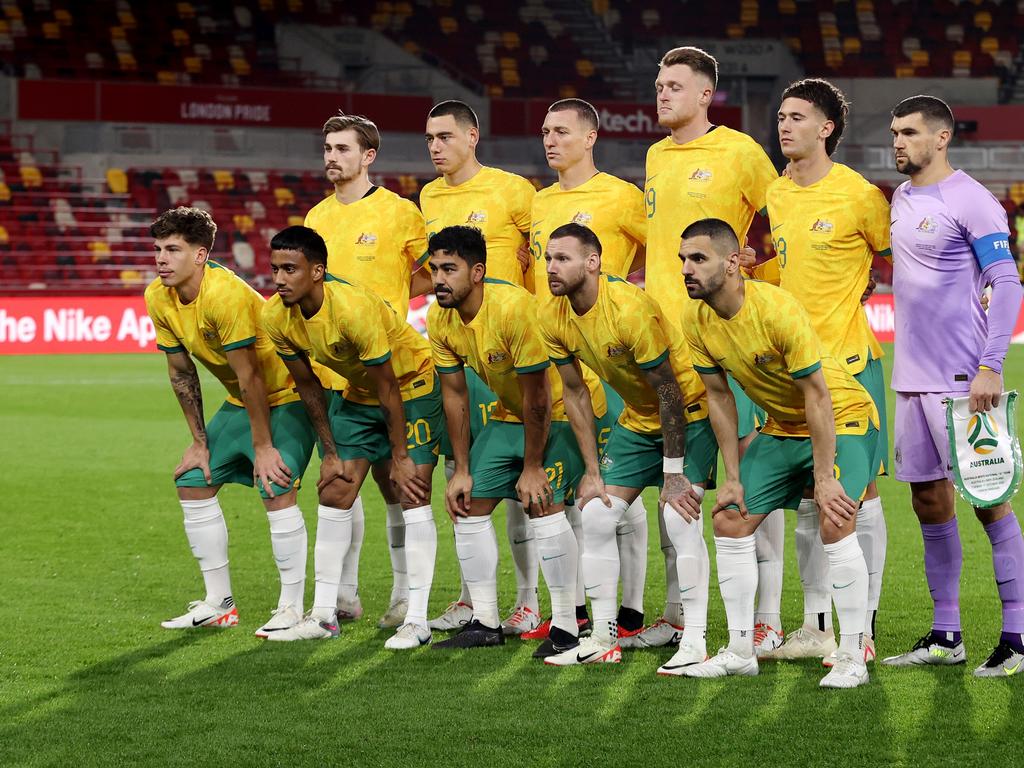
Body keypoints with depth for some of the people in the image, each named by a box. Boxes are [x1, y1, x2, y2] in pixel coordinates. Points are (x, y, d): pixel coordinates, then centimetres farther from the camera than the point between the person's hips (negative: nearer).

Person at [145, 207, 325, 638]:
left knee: (276, 488, -23)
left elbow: (249, 377, -26)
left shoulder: (225, 294, -31)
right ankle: (219, 603, 15)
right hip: (240, 402, 8)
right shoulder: (158, 299, -8)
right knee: (192, 483, 5)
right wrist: (199, 441, 3)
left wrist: (263, 446, -21)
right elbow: (181, 372, 3)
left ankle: (292, 607, -13)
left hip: (289, 395, -8)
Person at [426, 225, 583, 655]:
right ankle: (485, 623, 11)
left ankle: (566, 627, -14)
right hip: (508, 414, 8)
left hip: (560, 410, -8)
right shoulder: (440, 318, -9)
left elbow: (537, 398, -25)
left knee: (541, 504, -21)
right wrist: (462, 471, 0)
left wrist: (531, 468, -19)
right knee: (469, 505, 2)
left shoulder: (514, 309, -31)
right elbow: (454, 396, 0)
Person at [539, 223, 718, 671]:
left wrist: (673, 474, -22)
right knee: (596, 516, 2)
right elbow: (575, 392, 4)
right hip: (638, 419, 7)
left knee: (681, 518, -20)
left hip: (688, 411, -7)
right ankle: (603, 638, 11)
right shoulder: (553, 318, -8)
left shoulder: (629, 308, -29)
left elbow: (669, 390, -24)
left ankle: (694, 642, -13)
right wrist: (592, 470, 1)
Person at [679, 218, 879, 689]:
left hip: (842, 418, -7)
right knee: (729, 521, 2)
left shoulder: (777, 310, -30)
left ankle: (852, 657, -13)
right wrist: (733, 477, 1)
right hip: (781, 428, 7)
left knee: (835, 524, -23)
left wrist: (823, 479, -25)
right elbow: (719, 396, 2)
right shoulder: (696, 320, -10)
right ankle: (740, 651, 13)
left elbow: (817, 394, -26)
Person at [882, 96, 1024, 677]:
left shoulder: (970, 201, -11)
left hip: (962, 378, -8)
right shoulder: (901, 198, 14)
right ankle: (946, 636, 16)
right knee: (930, 501, 10)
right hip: (913, 378, 8)